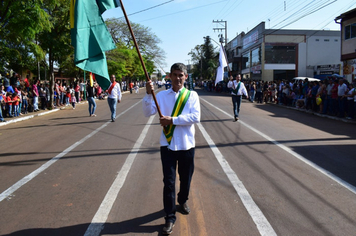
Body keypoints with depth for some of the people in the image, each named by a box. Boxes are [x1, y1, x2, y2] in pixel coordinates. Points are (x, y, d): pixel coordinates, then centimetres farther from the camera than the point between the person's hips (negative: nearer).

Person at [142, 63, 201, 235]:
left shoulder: (192, 95, -2)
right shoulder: (162, 95, 2)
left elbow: (195, 117, -15)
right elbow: (148, 113, -8)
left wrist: (172, 120, -20)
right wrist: (148, 94, -22)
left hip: (186, 144, 1)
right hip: (167, 144, 0)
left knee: (186, 178, 17)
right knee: (169, 181, 0)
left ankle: (182, 201, 46)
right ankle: (170, 217, 13)